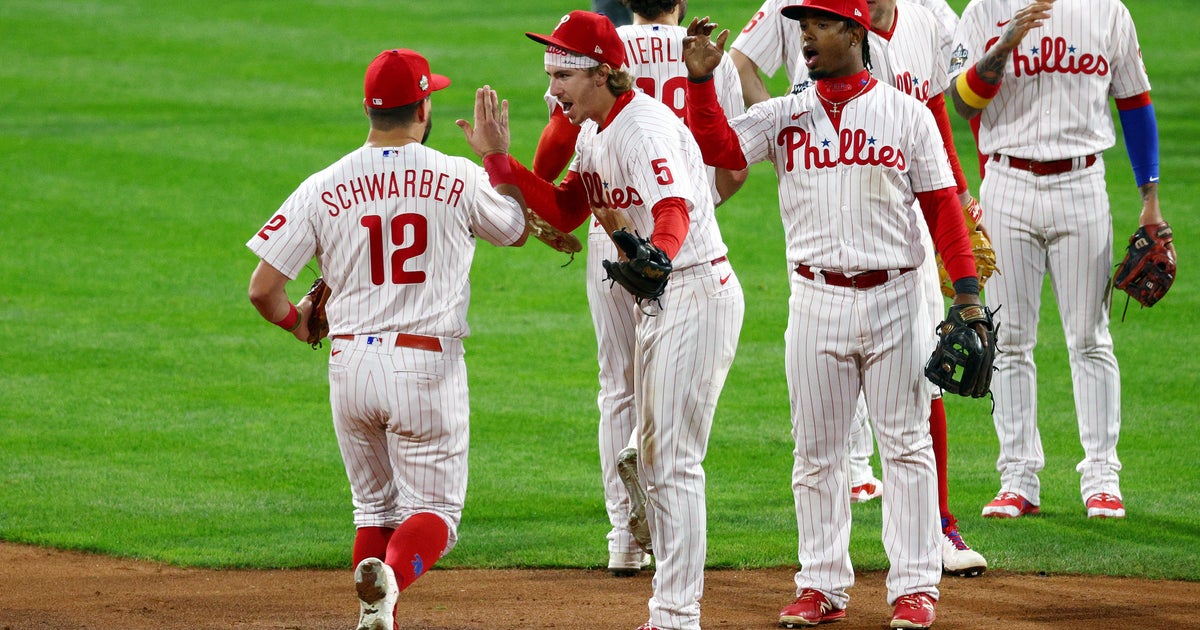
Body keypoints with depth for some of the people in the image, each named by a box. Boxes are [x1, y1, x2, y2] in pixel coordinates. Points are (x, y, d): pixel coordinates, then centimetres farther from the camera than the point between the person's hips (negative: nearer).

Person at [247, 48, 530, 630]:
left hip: (351, 364, 2)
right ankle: (390, 575, -28)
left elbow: (263, 288, -3)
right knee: (434, 507, 3)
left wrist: (293, 321, 18)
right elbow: (517, 229, 18)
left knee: (375, 505, 19)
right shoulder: (460, 179, -3)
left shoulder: (322, 189, -2)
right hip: (428, 364, -2)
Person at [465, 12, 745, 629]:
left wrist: (654, 257, -58)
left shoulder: (646, 126, -22)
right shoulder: (594, 133, 9)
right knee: (652, 458, 15)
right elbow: (564, 211, 13)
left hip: (696, 293, -11)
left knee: (673, 461, -10)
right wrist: (499, 160, 4)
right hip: (655, 298, 11)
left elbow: (675, 209, -38)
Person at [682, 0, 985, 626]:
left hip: (894, 298, -2)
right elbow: (718, 147, -7)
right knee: (816, 451, 5)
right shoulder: (785, 116, 7)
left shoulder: (906, 114, 2)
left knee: (906, 445, 1)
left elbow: (941, 203, 1)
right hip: (817, 302, 2)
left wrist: (966, 290, -7)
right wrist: (700, 81, -21)